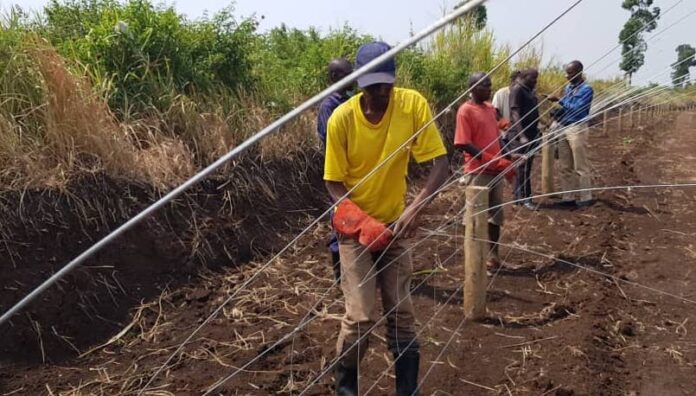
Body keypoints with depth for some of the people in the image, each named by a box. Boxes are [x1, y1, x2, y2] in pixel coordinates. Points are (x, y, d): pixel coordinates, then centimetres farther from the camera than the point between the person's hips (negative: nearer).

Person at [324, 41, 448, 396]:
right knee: (361, 316, -8)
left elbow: (440, 164, -15)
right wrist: (363, 222, -26)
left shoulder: (413, 104, -15)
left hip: (395, 223, 2)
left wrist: (414, 208, -29)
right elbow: (334, 184, -11)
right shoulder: (341, 118, -19)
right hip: (355, 227, -2)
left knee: (401, 312, 8)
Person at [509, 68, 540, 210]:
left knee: (525, 165, 11)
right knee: (523, 166, -6)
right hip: (522, 135, -9)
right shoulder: (517, 89, -11)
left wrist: (536, 131, 20)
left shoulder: (529, 90, 16)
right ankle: (525, 198, -1)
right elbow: (515, 113, -19)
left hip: (531, 133, 9)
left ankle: (519, 197, 17)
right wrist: (521, 135, -27)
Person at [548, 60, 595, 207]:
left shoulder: (586, 89, -9)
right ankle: (568, 197, 14)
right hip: (564, 128, 8)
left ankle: (586, 198, 5)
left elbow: (577, 109, -18)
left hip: (577, 129, -8)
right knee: (565, 167, 8)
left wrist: (559, 100, -17)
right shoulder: (568, 87, 14)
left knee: (581, 167, -3)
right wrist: (557, 114, 4)